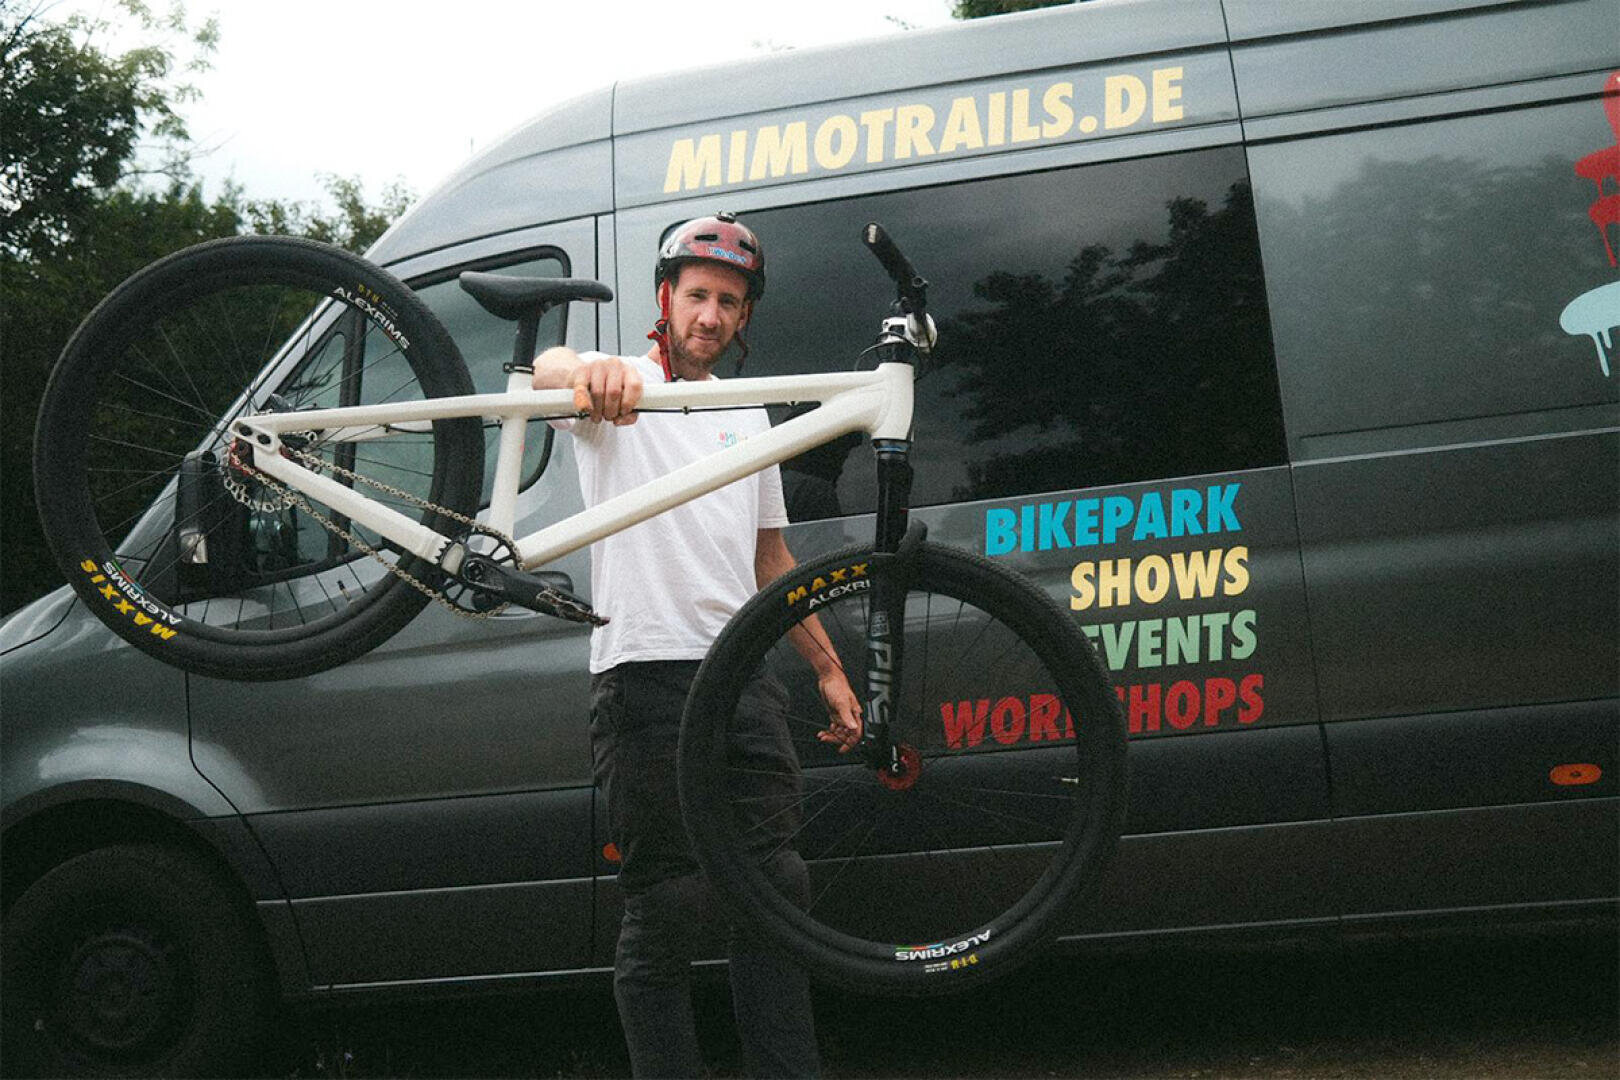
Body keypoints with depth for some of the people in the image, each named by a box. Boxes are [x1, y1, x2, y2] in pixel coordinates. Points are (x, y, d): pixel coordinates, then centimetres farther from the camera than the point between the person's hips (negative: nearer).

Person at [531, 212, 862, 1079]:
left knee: (776, 887, 5)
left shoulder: (747, 416, 22)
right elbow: (547, 372, -22)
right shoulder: (624, 388, 3)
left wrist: (828, 669, 21)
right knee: (669, 907, -4)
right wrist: (590, 372, -47)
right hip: (645, 675, -5)